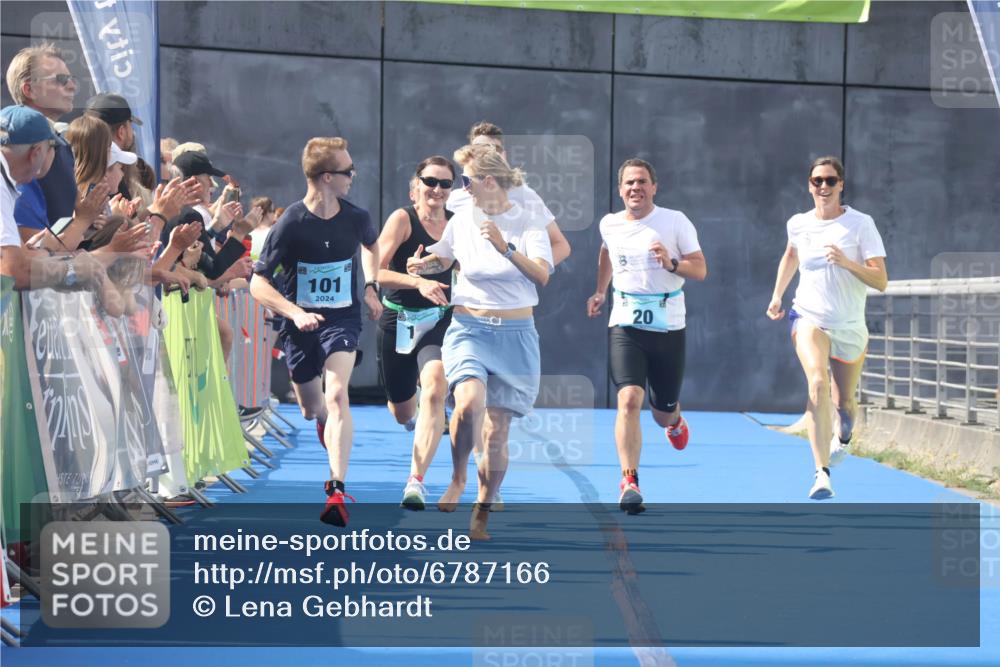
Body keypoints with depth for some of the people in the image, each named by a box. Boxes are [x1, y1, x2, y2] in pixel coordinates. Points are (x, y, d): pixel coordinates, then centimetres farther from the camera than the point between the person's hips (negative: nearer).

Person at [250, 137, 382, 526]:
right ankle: (326, 420, 58)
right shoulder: (290, 225, -18)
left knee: (336, 396, -23)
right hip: (301, 324, 0)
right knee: (311, 409, 17)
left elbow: (371, 243, 20)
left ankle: (337, 491, -27)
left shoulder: (356, 218, -7)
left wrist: (371, 287, 8)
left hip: (343, 319, 0)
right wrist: (296, 313, -29)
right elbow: (258, 283, -16)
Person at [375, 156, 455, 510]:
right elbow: (375, 271, -20)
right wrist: (419, 282, -33)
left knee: (434, 391, -27)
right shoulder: (402, 218, -10)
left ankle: (416, 480, -26)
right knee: (402, 414, 14)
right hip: (399, 322, -1)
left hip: (440, 322, 1)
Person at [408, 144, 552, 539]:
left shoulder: (528, 222, -2)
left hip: (515, 335, -1)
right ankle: (458, 478, -1)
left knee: (497, 431, -1)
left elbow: (542, 275, -15)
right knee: (469, 403, -27)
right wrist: (422, 265, 3)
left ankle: (481, 515, 15)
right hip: (469, 329, 1)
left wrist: (506, 248, -27)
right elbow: (442, 259, 25)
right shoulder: (462, 220, 7)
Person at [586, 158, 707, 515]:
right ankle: (629, 482, -23)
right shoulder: (609, 224, 4)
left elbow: (700, 270, -5)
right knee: (629, 399, -21)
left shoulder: (675, 222, -4)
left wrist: (672, 263, -22)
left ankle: (674, 421, 51)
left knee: (663, 412, 11)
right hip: (625, 324, 0)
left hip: (668, 326, 0)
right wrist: (600, 290, 22)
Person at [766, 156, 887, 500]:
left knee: (844, 401, 13)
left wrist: (847, 263, -27)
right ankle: (822, 473, -33)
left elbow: (881, 281, -13)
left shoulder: (861, 224, -8)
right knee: (818, 383, -27)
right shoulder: (798, 224, 2)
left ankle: (843, 437, 53)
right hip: (809, 318, 0)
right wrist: (777, 295, 18)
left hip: (850, 327, 0)